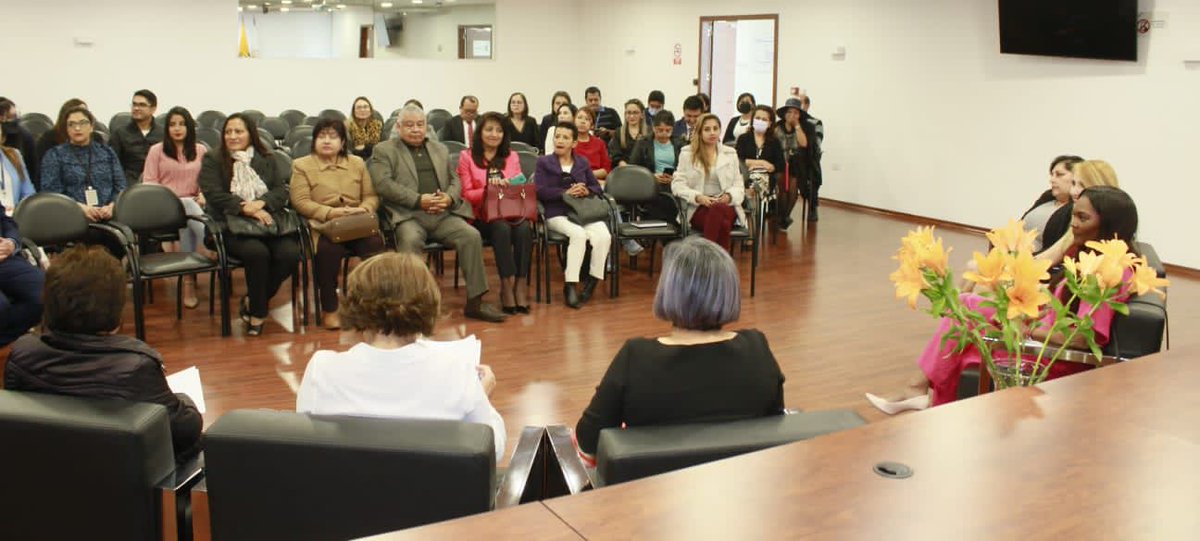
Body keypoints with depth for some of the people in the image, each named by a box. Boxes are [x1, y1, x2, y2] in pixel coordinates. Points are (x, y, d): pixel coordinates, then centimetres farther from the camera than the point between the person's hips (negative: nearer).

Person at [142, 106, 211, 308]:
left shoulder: (201, 150, 16)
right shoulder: (156, 150, 10)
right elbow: (149, 183, 5)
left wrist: (203, 195, -5)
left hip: (193, 204, 1)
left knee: (187, 219, -35)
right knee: (186, 207, -37)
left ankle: (189, 277, -36)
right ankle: (208, 245, -49)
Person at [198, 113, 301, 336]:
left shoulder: (267, 160, 18)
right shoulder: (212, 161, 8)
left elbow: (282, 190, 6)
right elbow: (215, 196, -5)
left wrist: (261, 203, -15)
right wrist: (247, 210, -17)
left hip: (269, 222, 3)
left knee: (291, 253, -26)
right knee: (257, 252, -34)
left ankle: (252, 300, -2)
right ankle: (257, 312, -12)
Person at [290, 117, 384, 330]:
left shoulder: (357, 163, 18)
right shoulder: (301, 165, 7)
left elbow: (371, 196, 13)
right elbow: (300, 202, -4)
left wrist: (363, 209, -11)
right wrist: (330, 213, -18)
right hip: (322, 225, -2)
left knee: (375, 243, -31)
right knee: (328, 249, -37)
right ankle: (329, 309, -21)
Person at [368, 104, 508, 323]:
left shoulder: (440, 149, 27)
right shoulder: (384, 150, 10)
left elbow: (455, 180, 23)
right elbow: (382, 184, -5)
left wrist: (449, 198, -3)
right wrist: (419, 200, -15)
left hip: (443, 213, 4)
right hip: (408, 214, -4)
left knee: (472, 236, -21)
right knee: (411, 240, -36)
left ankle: (475, 302, -16)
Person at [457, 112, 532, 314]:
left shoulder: (512, 157, 20)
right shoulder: (467, 158, 8)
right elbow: (466, 194, 2)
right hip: (482, 216, -3)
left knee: (524, 228, -32)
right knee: (502, 228, -36)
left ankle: (521, 283, -28)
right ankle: (507, 285, -31)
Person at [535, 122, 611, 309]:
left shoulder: (583, 162, 22)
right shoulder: (544, 162, 12)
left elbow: (598, 188, 16)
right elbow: (540, 191, -2)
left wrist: (586, 191, -7)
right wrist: (566, 192, -14)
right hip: (557, 214, -3)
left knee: (604, 236, -28)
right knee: (578, 234, -35)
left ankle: (592, 282, -16)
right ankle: (570, 285, -29)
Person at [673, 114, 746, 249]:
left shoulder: (730, 154, 18)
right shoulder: (687, 153, 12)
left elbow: (738, 186, 14)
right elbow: (677, 184, 4)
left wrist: (729, 196, -10)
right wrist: (698, 197, -14)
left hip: (726, 207, 2)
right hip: (697, 209, -2)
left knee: (718, 209, -39)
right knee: (722, 222, -38)